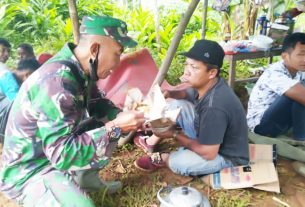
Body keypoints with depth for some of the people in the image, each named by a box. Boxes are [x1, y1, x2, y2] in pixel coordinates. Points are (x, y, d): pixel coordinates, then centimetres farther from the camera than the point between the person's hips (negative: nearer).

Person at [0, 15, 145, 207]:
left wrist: (122, 118, -8)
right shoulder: (57, 81, -32)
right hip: (31, 171, -8)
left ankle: (87, 179, 15)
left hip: (58, 147, 8)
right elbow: (62, 155, -31)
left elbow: (97, 104, 10)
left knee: (109, 127, 3)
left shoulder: (80, 69, -6)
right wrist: (115, 128, -29)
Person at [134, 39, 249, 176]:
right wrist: (167, 93, -11)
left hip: (227, 157, -8)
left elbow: (208, 153, -30)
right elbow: (187, 94, 11)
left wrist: (174, 134, -21)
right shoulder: (206, 84, -11)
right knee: (178, 104, 3)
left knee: (178, 162, -31)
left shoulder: (214, 107, -37)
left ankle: (161, 159, 6)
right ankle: (152, 142, 20)